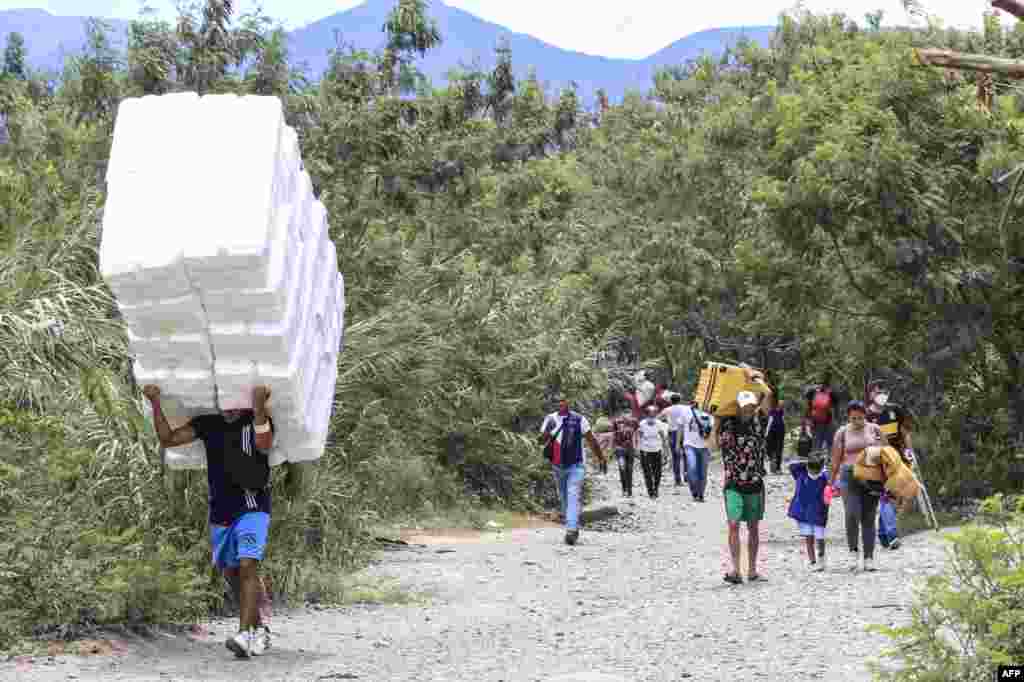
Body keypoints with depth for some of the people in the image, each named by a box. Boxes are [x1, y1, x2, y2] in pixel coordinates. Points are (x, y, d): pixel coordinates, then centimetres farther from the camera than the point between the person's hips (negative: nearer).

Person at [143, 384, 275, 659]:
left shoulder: (257, 420, -5)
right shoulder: (207, 424, 5)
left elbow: (264, 445, -27)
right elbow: (168, 439, 0)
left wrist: (258, 407, -40)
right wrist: (156, 404, -13)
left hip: (252, 507, -5)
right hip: (220, 512, 5)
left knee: (247, 566, -19)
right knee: (232, 573, 14)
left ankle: (245, 636, -26)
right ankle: (260, 625, 33)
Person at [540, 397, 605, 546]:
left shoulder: (579, 419, -4)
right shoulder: (550, 419, 4)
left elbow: (591, 440, 3)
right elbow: (542, 441, 1)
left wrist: (601, 458, 7)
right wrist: (548, 430, -20)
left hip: (575, 466, -4)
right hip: (557, 466, 4)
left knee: (573, 497, -17)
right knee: (563, 498, 13)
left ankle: (571, 530, -25)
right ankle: (573, 528, 29)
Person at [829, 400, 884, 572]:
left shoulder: (874, 430, 7)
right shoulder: (842, 432, 6)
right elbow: (836, 459, 9)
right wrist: (832, 482, 6)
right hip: (849, 476, -1)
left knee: (869, 518, 1)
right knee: (852, 514, -18)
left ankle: (869, 558, 5)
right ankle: (854, 549, 0)